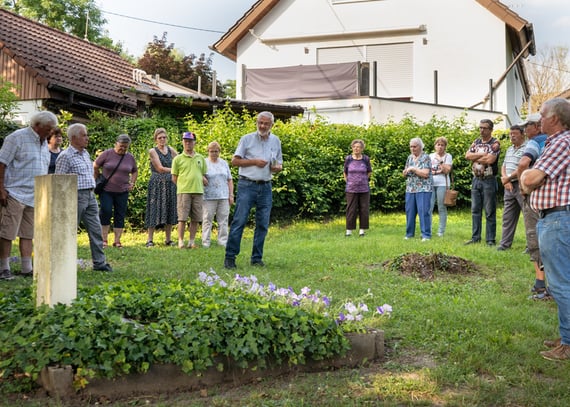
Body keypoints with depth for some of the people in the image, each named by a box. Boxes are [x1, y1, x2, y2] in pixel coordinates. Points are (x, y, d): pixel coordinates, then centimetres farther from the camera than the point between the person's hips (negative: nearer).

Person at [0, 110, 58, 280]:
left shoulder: (44, 143, 16)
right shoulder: (17, 137, -7)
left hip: (34, 196, 7)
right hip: (15, 194, -7)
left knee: (28, 234, 9)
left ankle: (27, 269, 13)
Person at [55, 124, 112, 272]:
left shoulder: (85, 153, 15)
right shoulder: (65, 156, -11)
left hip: (90, 196, 8)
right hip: (76, 196, -8)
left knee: (96, 230, 5)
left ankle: (99, 262, 10)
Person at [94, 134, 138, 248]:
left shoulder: (130, 157, 7)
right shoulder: (107, 154, -3)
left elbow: (135, 171, 22)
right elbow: (95, 167, 4)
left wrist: (132, 183, 9)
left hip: (122, 192, 3)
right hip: (106, 190, -3)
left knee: (120, 216, 3)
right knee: (106, 212, -9)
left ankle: (117, 241, 10)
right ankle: (104, 239, 3)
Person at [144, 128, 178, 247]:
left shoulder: (171, 150, 12)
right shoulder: (152, 151, -2)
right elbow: (160, 168, -9)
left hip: (170, 184, 5)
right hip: (157, 184, -4)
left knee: (170, 211, 5)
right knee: (154, 210, -5)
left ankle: (168, 239, 13)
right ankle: (150, 240, 0)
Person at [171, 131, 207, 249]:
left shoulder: (200, 158, 14)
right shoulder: (178, 159, 5)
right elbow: (174, 178, 5)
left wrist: (202, 179, 1)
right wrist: (182, 185, -1)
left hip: (198, 191, 3)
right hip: (183, 191, -3)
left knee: (195, 219, 5)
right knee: (182, 218, -4)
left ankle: (192, 241, 14)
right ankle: (180, 241, 3)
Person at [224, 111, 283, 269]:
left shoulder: (276, 141, 12)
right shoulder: (247, 139, 0)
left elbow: (279, 165, 18)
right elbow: (234, 161, -2)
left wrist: (277, 168, -5)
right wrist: (254, 162, -12)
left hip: (265, 187, 4)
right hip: (247, 185, -4)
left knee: (263, 224, 6)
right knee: (239, 221, -7)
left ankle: (257, 258, 15)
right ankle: (230, 257, -2)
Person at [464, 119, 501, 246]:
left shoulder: (495, 143, -6)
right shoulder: (476, 142, 13)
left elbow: (490, 159, -21)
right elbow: (467, 155, -1)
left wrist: (475, 158, -6)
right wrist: (482, 154, -12)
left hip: (489, 180, -6)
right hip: (476, 179, 6)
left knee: (490, 212, -1)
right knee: (475, 210, 8)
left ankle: (490, 239, 4)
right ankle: (475, 237, 15)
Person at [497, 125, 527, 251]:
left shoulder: (526, 148, -9)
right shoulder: (510, 149, 19)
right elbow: (504, 166, 17)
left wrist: (508, 178, -11)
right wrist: (505, 180, 0)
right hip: (509, 186, 8)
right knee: (508, 216, 11)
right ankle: (505, 243, 16)